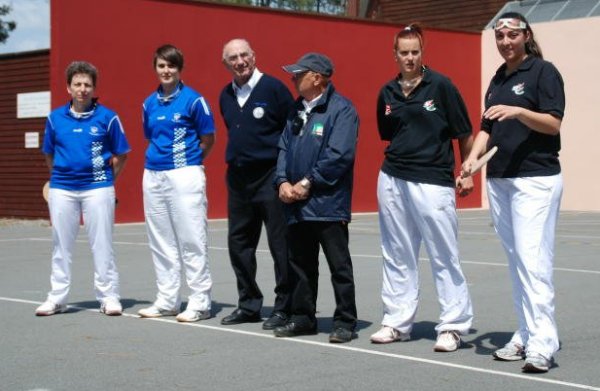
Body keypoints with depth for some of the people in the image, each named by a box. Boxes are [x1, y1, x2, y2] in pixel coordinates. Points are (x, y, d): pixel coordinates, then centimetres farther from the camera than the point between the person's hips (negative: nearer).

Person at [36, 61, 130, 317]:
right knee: (61, 245, 9)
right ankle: (57, 298, 17)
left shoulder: (107, 117, -1)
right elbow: (49, 154, 17)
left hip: (97, 187, -3)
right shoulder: (55, 118, 6)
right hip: (62, 188, 3)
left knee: (102, 245, 1)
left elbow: (121, 154, 6)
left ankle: (108, 297, 9)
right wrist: (60, 175, 10)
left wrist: (107, 178, 2)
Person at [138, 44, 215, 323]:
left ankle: (200, 302, 0)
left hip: (185, 175, -6)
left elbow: (208, 139, 0)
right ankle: (167, 300, 19)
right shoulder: (149, 103, 11)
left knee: (191, 239, -5)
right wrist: (160, 157, 9)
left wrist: (188, 161, 5)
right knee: (160, 241, 10)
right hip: (153, 175, 6)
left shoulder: (193, 99, -5)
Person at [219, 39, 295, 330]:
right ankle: (249, 304, 22)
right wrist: (235, 158, 16)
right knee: (239, 243, 10)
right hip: (237, 178, 7)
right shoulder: (226, 96, 12)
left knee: (280, 244, -3)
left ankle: (284, 308, 4)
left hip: (270, 175, -7)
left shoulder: (273, 88, -7)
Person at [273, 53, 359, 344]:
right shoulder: (297, 110, 15)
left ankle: (345, 323, 7)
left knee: (339, 265, 0)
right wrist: (283, 181, -3)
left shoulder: (341, 110, -9)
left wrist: (307, 183, -16)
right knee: (300, 265, 14)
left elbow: (339, 156, -18)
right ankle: (303, 318, 25)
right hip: (296, 204, 8)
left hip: (328, 204, -8)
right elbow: (284, 148, 14)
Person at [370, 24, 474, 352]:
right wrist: (400, 156, 9)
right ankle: (397, 322, 20)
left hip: (433, 182, -5)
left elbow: (464, 133, -1)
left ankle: (453, 326, 6)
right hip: (392, 180, 5)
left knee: (444, 256, -2)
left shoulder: (440, 85, -4)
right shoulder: (387, 93, 9)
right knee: (397, 255, 11)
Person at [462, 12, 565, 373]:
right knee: (516, 261, 9)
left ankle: (543, 343, -16)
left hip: (535, 179, -8)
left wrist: (518, 112, -28)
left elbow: (553, 123, -12)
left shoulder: (543, 72, -4)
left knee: (533, 259, -14)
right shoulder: (497, 79, 18)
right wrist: (473, 156, 0)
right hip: (499, 180, 8)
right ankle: (526, 336, 14)